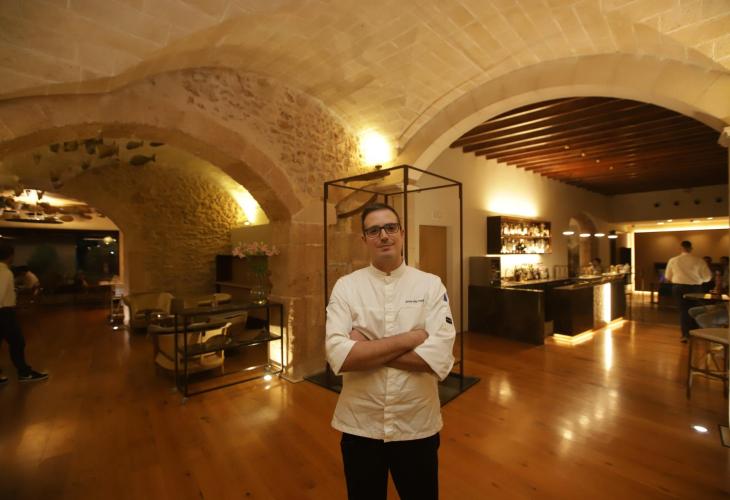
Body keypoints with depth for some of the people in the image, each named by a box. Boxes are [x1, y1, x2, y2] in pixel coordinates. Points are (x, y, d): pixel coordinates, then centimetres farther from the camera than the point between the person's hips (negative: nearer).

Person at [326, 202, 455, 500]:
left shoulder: (431, 285, -8)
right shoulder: (345, 287, -8)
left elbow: (440, 359, -19)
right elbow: (338, 356, -20)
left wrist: (366, 349, -20)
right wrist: (409, 339, -21)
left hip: (417, 425, 0)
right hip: (359, 426, 0)